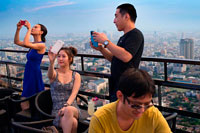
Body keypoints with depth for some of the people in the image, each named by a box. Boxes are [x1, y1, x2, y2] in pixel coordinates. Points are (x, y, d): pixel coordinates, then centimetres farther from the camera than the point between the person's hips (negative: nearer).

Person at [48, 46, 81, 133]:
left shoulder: (76, 76, 8)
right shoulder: (54, 73, 5)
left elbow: (74, 93, -6)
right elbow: (50, 75, -21)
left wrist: (66, 106, -24)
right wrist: (51, 62, -42)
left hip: (73, 108, 1)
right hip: (57, 110, -1)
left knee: (68, 110, -37)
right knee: (73, 122, -34)